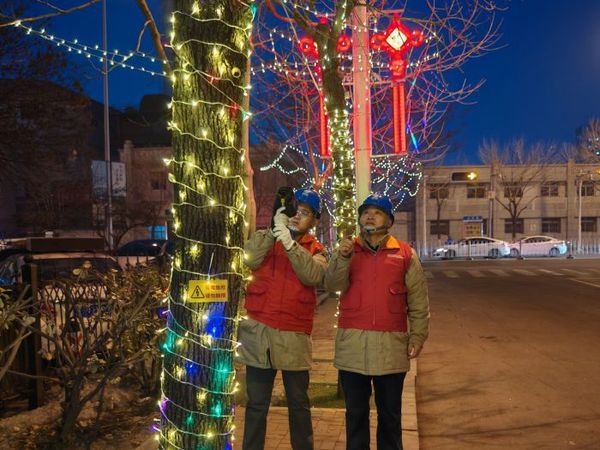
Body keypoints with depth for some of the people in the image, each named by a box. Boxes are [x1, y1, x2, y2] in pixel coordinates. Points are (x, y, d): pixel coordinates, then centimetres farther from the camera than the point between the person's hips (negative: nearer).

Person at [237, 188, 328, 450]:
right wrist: (273, 231, -19)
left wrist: (290, 243, -24)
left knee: (298, 403, 12)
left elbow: (313, 276, -15)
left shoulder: (315, 250, 6)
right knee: (257, 403, 9)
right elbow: (249, 261, -14)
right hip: (259, 331, 0)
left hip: (294, 336, 0)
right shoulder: (264, 238, 7)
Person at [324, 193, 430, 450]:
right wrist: (343, 257, -22)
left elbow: (418, 301, 4)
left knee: (390, 413, 11)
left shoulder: (405, 254, 4)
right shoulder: (347, 250, 8)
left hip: (391, 344, -1)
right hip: (352, 344, 1)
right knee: (356, 412, 12)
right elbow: (332, 285, -8)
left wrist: (417, 336, -1)